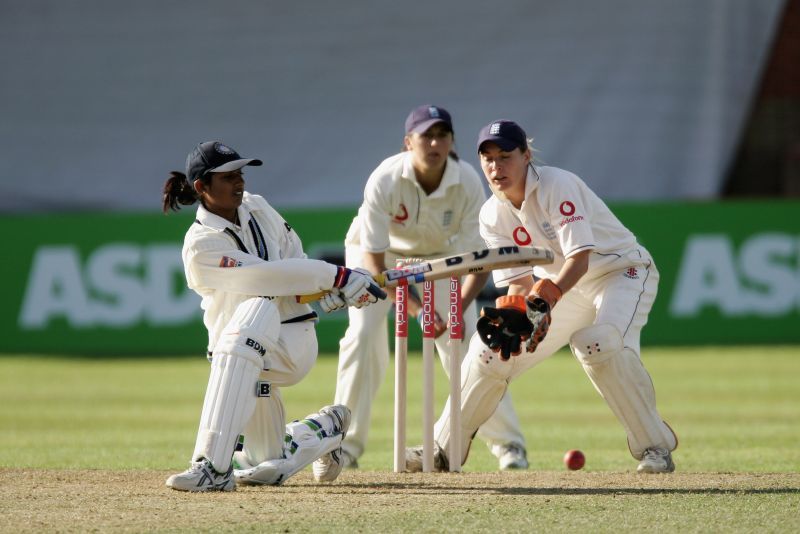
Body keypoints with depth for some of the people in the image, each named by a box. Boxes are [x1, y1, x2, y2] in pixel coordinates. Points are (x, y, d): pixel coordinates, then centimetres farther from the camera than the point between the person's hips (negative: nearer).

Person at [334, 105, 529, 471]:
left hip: (440, 255, 2)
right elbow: (374, 262, -31)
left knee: (465, 340, -7)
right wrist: (415, 308, -40)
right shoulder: (384, 181, -34)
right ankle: (346, 444, -8)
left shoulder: (468, 183, -28)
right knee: (364, 335, -19)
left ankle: (508, 443, 5)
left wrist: (459, 310, -35)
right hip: (381, 253, -2)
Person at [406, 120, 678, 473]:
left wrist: (548, 295, -50)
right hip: (560, 284, 7)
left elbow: (580, 258, -33)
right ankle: (444, 450, 13)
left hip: (623, 271, -7)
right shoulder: (492, 216, -6)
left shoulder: (557, 186, -25)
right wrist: (511, 315, -31)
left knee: (599, 343, -35)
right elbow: (519, 281, -9)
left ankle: (655, 447, -23)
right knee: (491, 346, -1)